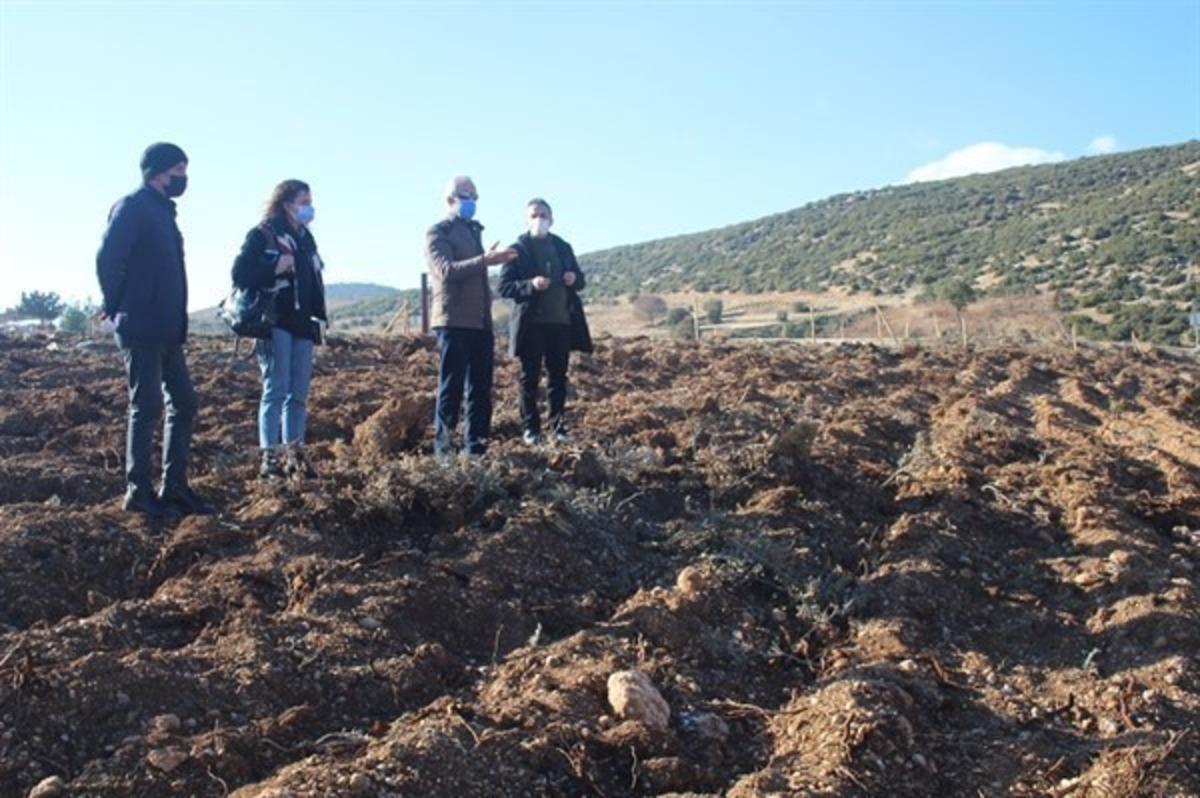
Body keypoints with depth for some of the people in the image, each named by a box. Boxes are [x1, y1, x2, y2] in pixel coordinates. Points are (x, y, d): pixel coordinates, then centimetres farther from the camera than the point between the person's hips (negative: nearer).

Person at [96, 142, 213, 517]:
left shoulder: (163, 210, 18)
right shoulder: (132, 207, -10)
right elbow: (107, 258, -18)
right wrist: (117, 306, -10)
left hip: (167, 329, 9)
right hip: (142, 328, -9)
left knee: (184, 403, 9)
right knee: (147, 407, -4)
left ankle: (174, 487, 15)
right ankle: (138, 491, 5)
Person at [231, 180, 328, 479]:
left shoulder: (306, 239, 18)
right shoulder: (262, 235, -3)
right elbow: (240, 274, -10)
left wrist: (320, 318, 12)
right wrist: (274, 269, -21)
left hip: (303, 325, 7)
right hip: (275, 324, -7)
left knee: (299, 394, 7)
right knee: (276, 391, -8)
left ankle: (294, 454, 13)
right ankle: (270, 458, -4)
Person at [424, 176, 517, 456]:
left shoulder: (474, 230, 22)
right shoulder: (438, 233, -2)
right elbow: (446, 270, -19)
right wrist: (485, 260, -28)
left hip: (480, 322, 7)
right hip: (453, 322, -7)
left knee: (480, 387, 7)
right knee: (452, 386, -5)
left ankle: (476, 445, 12)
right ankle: (443, 446, 1)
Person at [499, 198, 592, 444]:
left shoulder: (563, 247, 12)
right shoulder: (518, 249, -1)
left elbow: (580, 280, 18)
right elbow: (504, 287, -6)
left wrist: (574, 279, -6)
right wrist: (531, 285, -22)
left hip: (561, 322, 4)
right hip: (531, 322, -4)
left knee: (558, 377, 7)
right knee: (530, 377, 1)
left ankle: (558, 426, 13)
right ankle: (530, 428, 7)